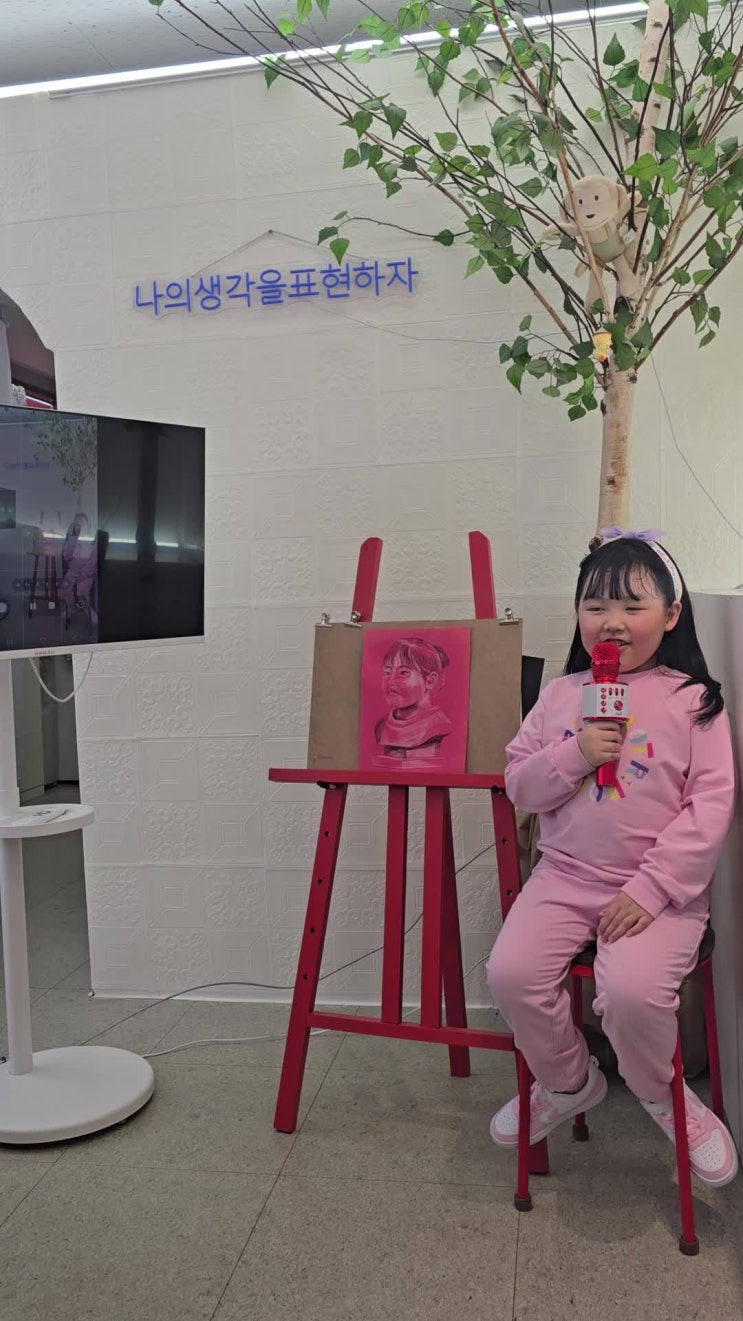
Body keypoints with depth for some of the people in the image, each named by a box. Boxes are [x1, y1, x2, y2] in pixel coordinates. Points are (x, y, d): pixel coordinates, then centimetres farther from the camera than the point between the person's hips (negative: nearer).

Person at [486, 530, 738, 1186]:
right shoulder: (560, 695, 7)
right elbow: (520, 786, 7)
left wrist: (651, 889, -17)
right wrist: (574, 754, -13)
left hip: (661, 889, -4)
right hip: (565, 875, 4)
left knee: (632, 990, -28)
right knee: (510, 972, -16)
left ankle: (663, 1094, 9)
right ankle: (567, 1082, 16)